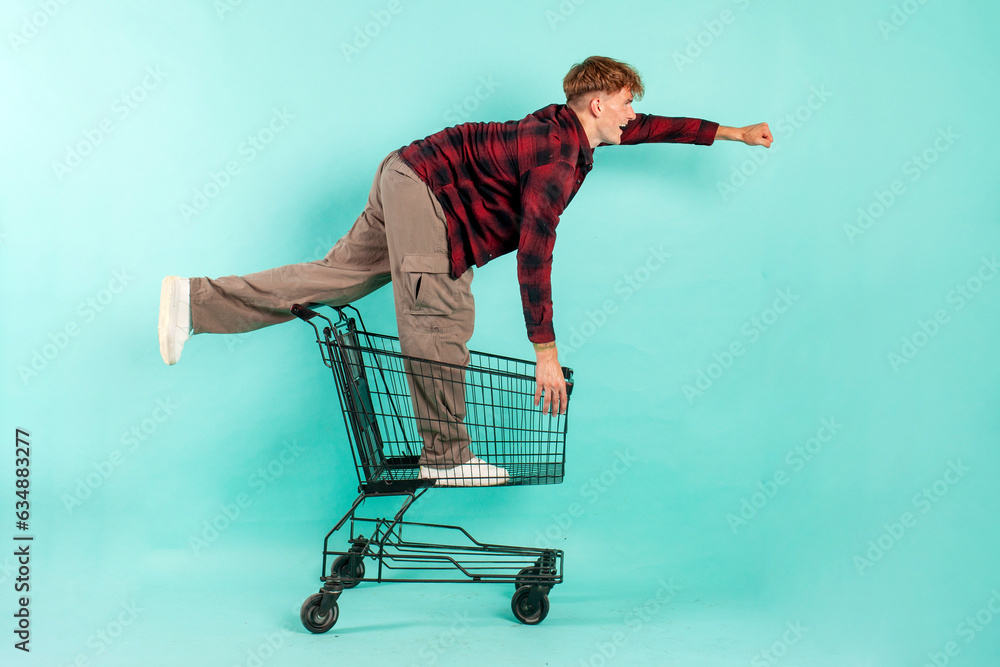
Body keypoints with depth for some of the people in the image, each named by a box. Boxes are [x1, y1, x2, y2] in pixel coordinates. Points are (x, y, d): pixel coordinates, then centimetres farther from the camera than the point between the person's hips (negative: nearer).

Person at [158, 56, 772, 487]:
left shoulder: (574, 128, 8)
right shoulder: (559, 159, -21)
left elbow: (644, 128, 26)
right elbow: (533, 252, -28)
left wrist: (729, 132, 31)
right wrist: (545, 352, -28)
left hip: (407, 182, 10)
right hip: (427, 188, -10)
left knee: (338, 276, 8)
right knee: (441, 321, -8)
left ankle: (197, 300, 7)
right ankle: (446, 455, -1)